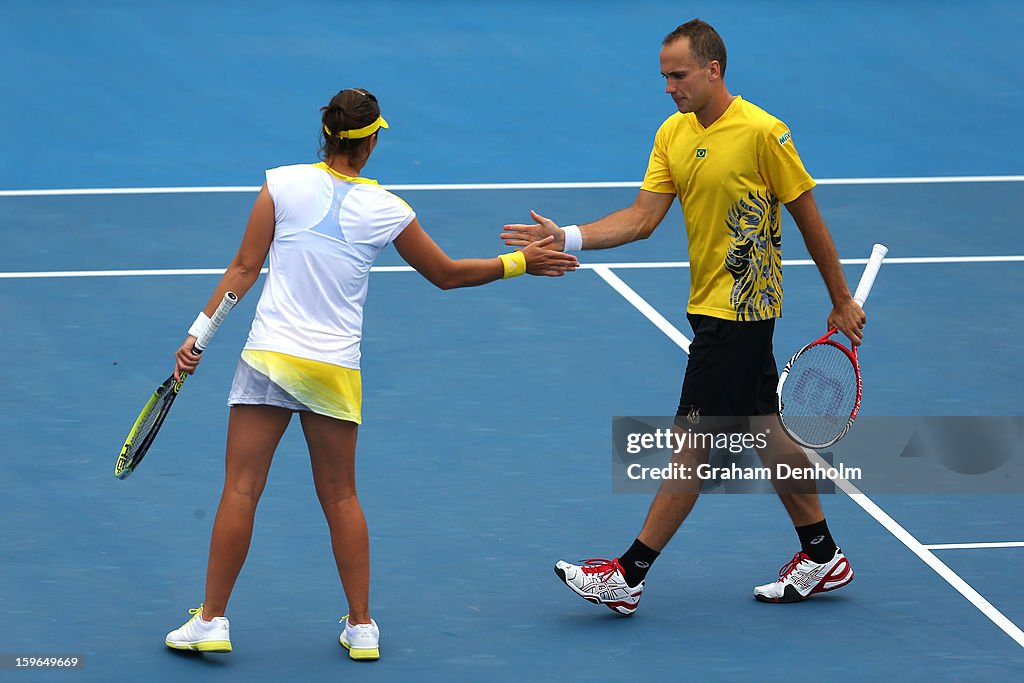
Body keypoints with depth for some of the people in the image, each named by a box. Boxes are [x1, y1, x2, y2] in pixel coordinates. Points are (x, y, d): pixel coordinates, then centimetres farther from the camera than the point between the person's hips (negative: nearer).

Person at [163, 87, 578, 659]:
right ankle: (361, 627, 17)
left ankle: (212, 620, 4)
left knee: (241, 489, 3)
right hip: (336, 370, 1)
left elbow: (245, 268, -3)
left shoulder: (283, 184, -4)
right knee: (341, 498, 14)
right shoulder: (388, 210, -1)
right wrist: (520, 262, 22)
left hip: (270, 355, -1)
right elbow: (447, 274, 11)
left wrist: (200, 333, 4)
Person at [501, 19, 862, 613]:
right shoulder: (673, 134, 6)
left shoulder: (763, 133, -16)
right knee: (763, 430, 15)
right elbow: (642, 218, 2)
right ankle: (823, 558, 26)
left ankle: (629, 576, -3)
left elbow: (809, 218, -8)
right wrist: (567, 238, -12)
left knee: (692, 441, -5)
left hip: (739, 309, -8)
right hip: (710, 305, 8)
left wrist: (842, 301, -2)